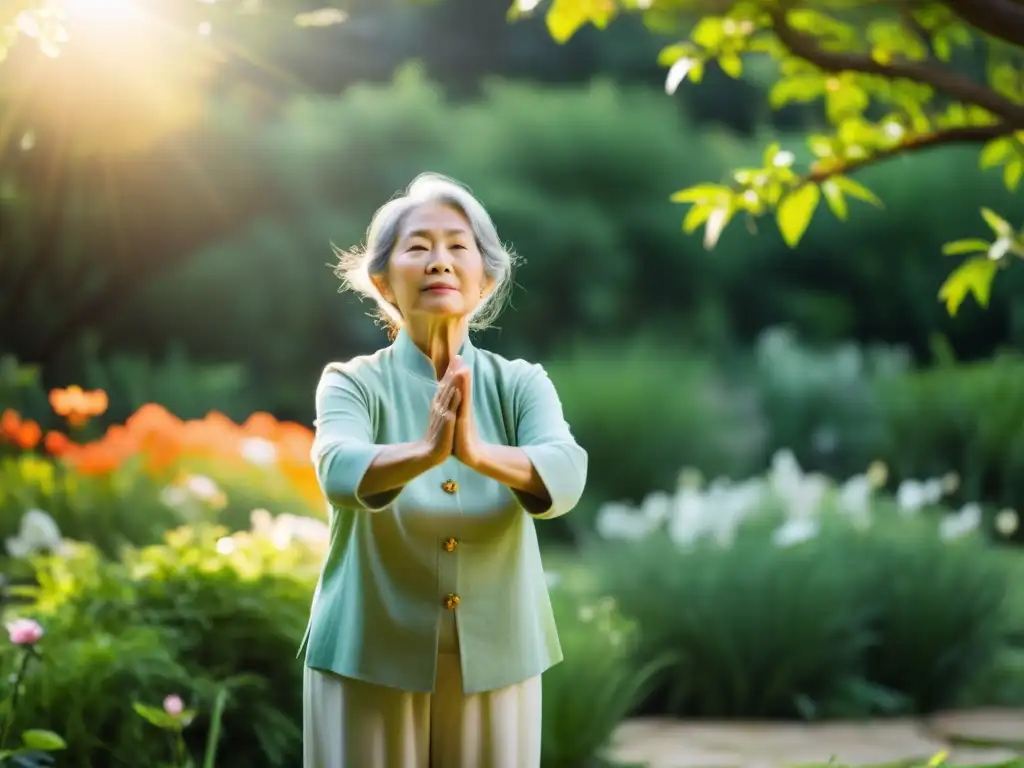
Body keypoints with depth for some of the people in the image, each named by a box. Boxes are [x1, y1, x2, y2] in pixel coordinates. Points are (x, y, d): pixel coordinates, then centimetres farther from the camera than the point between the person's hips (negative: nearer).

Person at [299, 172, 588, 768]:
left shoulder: (520, 385, 0)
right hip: (370, 666, -1)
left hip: (495, 667, 2)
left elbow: (565, 476, -20)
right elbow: (341, 472, -25)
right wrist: (424, 453, -45)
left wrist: (480, 453, -40)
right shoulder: (353, 383, -4)